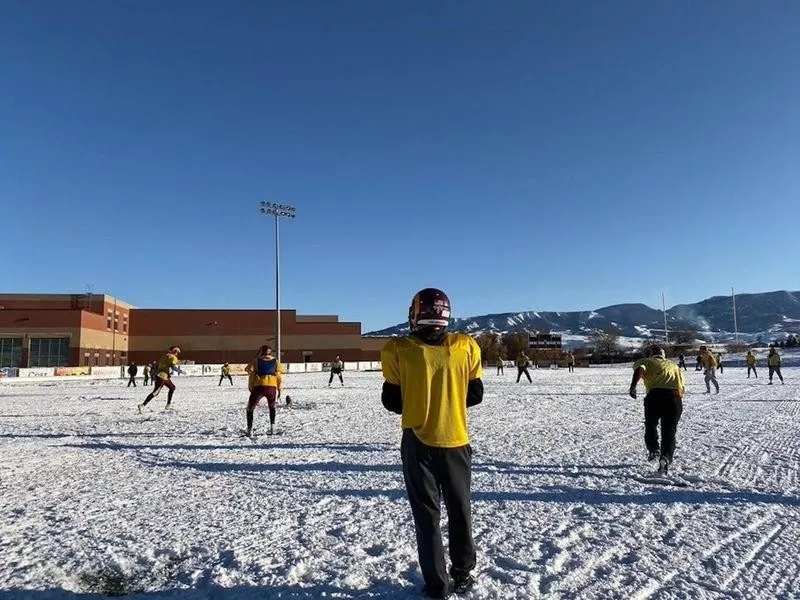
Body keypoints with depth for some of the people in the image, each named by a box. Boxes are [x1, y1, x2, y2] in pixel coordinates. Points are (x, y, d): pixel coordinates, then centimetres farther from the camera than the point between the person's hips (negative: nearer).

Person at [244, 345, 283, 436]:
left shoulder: (256, 361, 11)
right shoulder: (276, 361, 14)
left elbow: (251, 374, 5)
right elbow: (278, 375, 10)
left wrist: (250, 388, 10)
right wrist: (279, 389, 16)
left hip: (259, 387, -2)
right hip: (272, 387, 2)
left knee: (250, 408, 14)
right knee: (272, 407, 27)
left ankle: (249, 430, 6)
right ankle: (272, 426, 16)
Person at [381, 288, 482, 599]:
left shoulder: (398, 350, -12)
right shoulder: (465, 346, -7)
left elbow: (391, 400, -5)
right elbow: (475, 394, 1)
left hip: (418, 442, -1)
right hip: (455, 441, 2)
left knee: (427, 514, 13)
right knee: (460, 509, 20)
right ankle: (463, 574, 33)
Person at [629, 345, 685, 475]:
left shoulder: (645, 361, 21)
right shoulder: (674, 365, 33)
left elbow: (640, 369, -6)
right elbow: (683, 388, 24)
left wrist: (633, 386, -20)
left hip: (655, 395, -2)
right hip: (675, 398, 2)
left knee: (650, 425, 23)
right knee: (669, 432, 10)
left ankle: (654, 450, 8)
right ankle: (666, 458, -8)